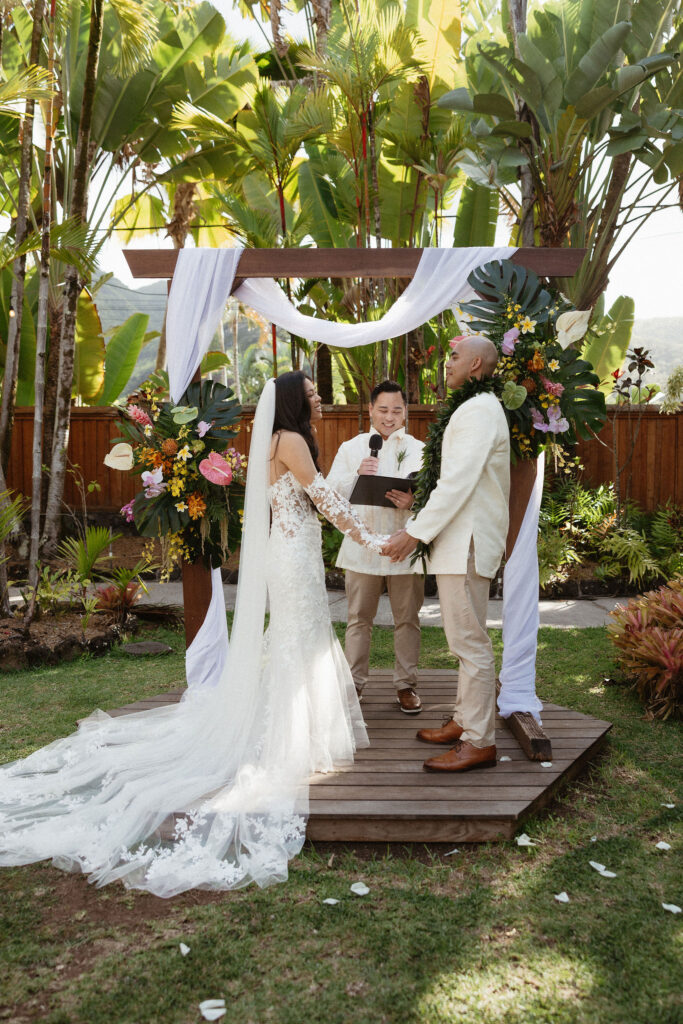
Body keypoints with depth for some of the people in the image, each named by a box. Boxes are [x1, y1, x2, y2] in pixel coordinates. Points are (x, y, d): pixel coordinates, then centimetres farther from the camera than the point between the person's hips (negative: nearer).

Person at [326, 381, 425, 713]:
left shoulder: (420, 450, 9)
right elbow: (331, 492, 0)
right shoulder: (350, 448, 10)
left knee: (407, 620, 7)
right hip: (362, 546, 0)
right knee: (358, 619, 8)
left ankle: (405, 684, 20)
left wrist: (413, 502, -23)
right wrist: (357, 475, -18)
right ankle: (353, 682, 19)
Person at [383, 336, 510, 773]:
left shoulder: (477, 411, -14)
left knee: (470, 643, -6)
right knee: (469, 641, 17)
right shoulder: (486, 409, 19)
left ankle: (479, 742, 1)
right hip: (464, 539, 11)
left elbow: (458, 480, -22)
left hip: (467, 543, -11)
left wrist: (417, 532, -21)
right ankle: (465, 721, 28)